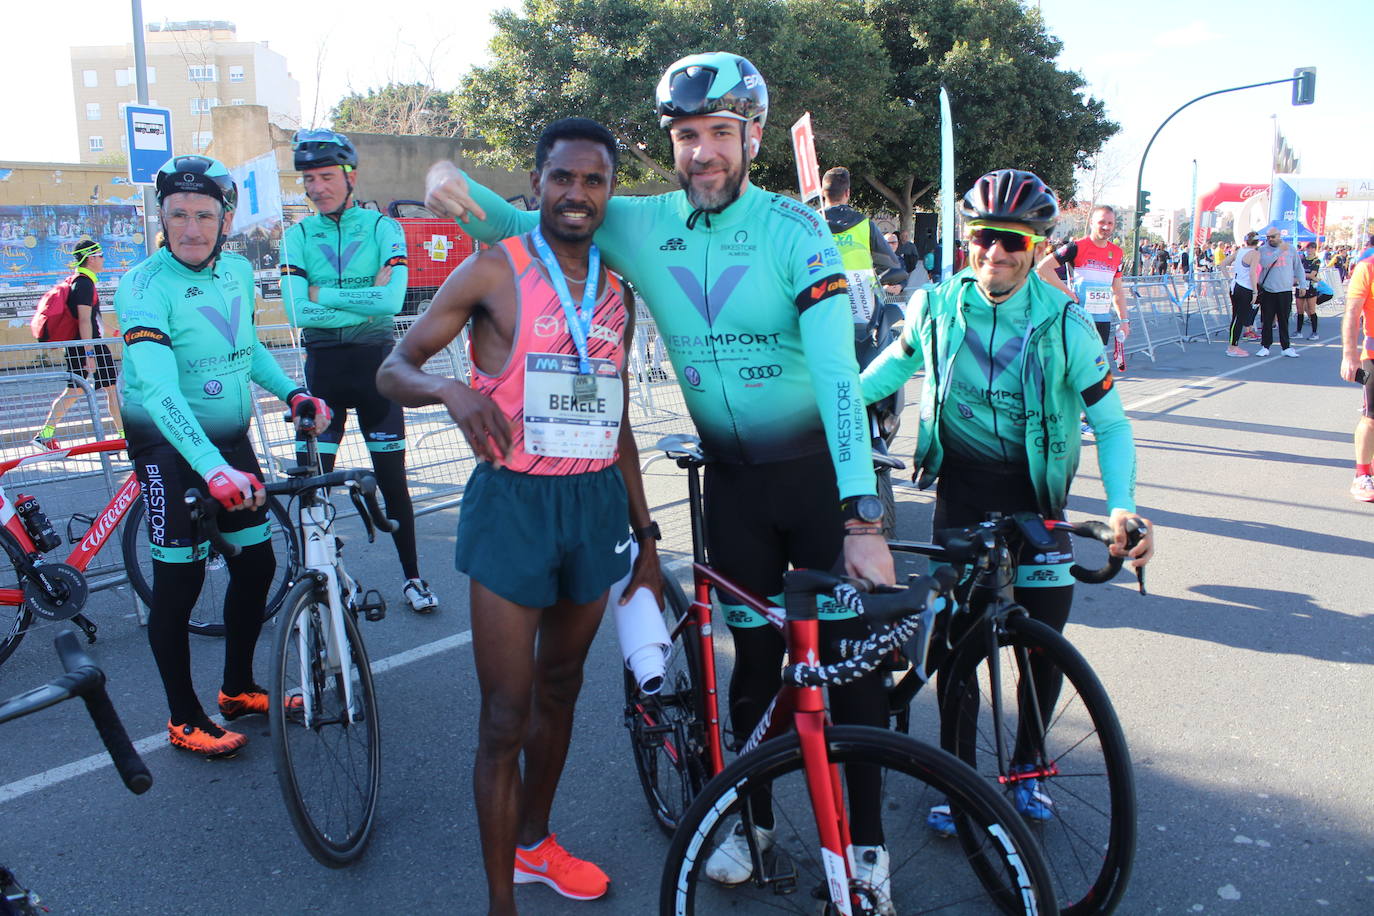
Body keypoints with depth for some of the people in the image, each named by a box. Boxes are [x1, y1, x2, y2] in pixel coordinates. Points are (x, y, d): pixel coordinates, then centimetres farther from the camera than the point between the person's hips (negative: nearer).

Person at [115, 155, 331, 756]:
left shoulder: (238, 272, 1)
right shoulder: (145, 287, -20)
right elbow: (159, 389, -33)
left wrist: (293, 394, 4)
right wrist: (213, 469, -44)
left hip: (231, 438, 7)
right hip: (170, 446, -6)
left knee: (256, 564, 10)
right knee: (179, 581, -3)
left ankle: (238, 689, 29)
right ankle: (185, 720, 13)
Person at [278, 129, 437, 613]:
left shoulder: (383, 227, -2)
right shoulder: (298, 236, 3)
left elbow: (392, 300, -18)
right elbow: (297, 312, -11)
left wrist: (321, 293, -14)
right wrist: (365, 301, -15)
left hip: (376, 363, -1)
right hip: (323, 366, 2)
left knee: (392, 479, 5)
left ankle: (411, 575, 19)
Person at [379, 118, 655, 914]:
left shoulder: (616, 292, 11)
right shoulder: (495, 271, -3)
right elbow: (394, 369, -3)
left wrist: (646, 535, 14)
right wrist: (448, 388, -26)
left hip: (597, 503, 5)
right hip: (513, 500, -5)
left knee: (560, 688, 19)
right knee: (506, 718, -1)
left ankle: (535, 840, 40)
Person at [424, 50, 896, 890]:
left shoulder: (793, 228, -15)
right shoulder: (642, 225, -3)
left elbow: (837, 369, -24)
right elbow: (524, 226, 6)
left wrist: (863, 518, -32)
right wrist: (458, 190, -17)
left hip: (822, 467, -2)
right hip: (734, 478, 3)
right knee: (755, 654, 13)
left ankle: (866, 837, 22)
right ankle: (753, 815, 34)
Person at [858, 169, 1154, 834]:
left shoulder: (1064, 324, -12)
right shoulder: (938, 307, -7)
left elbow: (1111, 424, -8)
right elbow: (898, 361, 14)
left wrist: (1122, 505, -23)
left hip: (1033, 496, 0)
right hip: (960, 489, 0)